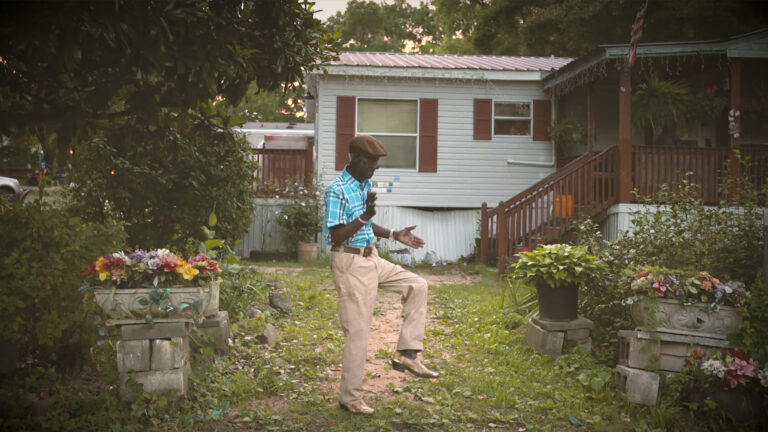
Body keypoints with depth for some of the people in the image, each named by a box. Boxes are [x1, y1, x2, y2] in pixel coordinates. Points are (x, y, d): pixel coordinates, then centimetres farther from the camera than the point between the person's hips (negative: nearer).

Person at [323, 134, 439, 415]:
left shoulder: (365, 184, 9)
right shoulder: (337, 190, -18)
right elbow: (335, 236, -22)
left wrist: (394, 235, 10)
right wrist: (364, 217, -32)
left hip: (371, 258, 9)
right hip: (350, 263, -9)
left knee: (416, 286, 5)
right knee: (357, 330, -3)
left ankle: (406, 353, 4)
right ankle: (350, 397, 10)